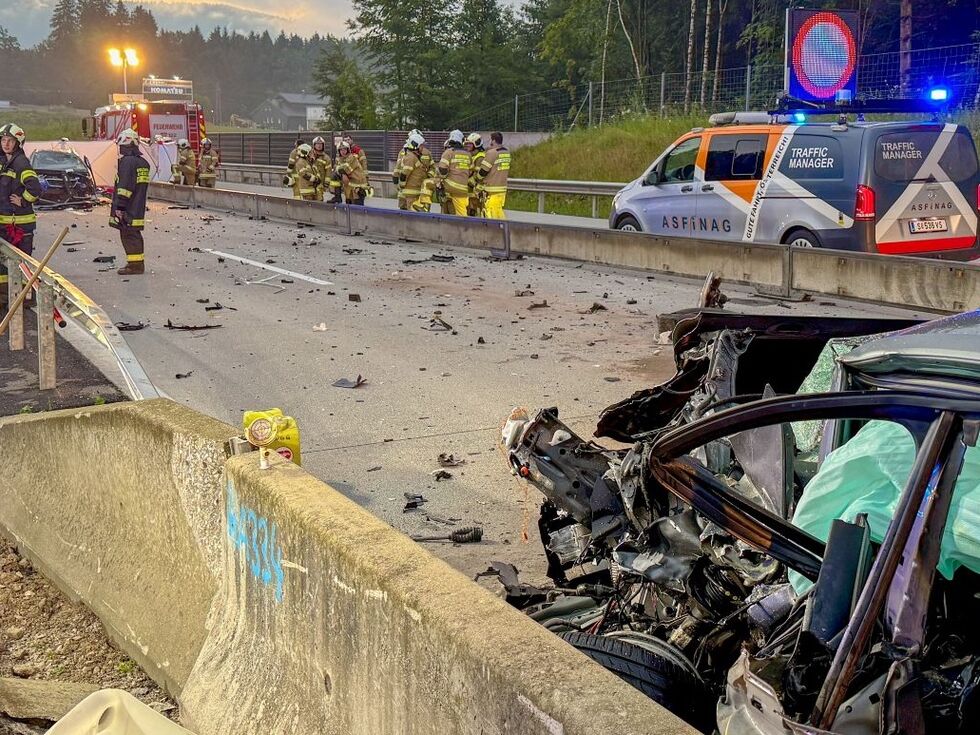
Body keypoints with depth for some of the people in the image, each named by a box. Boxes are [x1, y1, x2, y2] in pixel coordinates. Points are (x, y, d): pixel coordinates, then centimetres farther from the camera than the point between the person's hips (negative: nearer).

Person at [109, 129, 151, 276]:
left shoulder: (127, 161, -15)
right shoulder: (143, 162, 15)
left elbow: (124, 186, -20)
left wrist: (119, 206, -19)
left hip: (128, 210, -9)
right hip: (139, 208, 9)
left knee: (128, 235, -5)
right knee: (134, 235, 15)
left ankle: (134, 265, -5)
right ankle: (138, 263, 21)